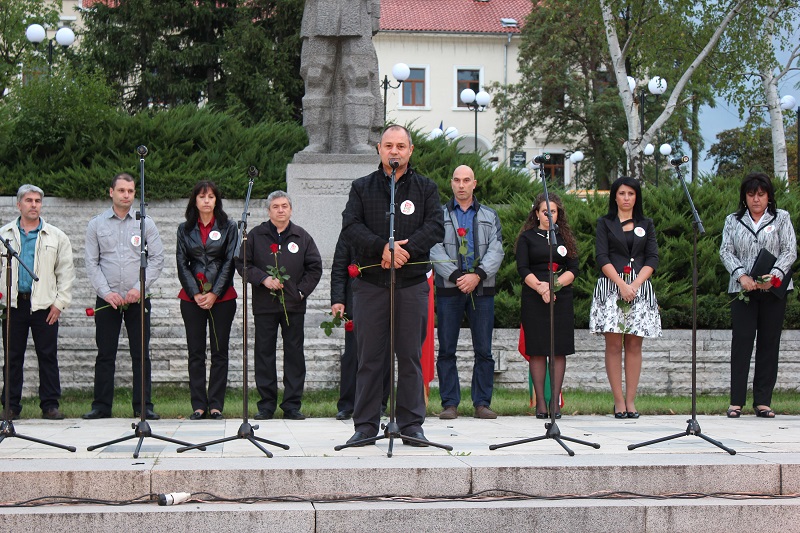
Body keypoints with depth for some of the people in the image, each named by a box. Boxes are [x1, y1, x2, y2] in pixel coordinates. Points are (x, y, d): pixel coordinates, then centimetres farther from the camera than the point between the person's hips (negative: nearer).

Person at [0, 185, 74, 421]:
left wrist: (60, 302, -3)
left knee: (48, 356, 0)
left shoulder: (56, 237, 7)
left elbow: (66, 273, 6)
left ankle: (50, 405, 5)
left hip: (44, 304, -1)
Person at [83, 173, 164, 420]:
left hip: (138, 299, 0)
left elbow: (157, 258, 2)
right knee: (105, 354, 2)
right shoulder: (96, 225, 6)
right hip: (107, 299, 0)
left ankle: (143, 406, 4)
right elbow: (91, 263, 3)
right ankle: (101, 406, 6)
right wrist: (106, 292, -9)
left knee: (141, 354, 0)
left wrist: (140, 288, -9)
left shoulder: (145, 223, 5)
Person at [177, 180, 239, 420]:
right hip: (192, 297, 1)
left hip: (222, 298, -1)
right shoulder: (185, 229, 9)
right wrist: (196, 293, -7)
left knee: (219, 352, 0)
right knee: (195, 353, 1)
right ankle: (199, 406, 4)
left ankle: (216, 405, 4)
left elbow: (229, 262, -1)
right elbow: (182, 263, 5)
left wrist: (214, 294, -9)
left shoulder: (228, 227, 4)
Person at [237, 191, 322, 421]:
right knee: (264, 353, 2)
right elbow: (242, 263, 4)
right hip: (264, 305, 0)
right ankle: (267, 404, 8)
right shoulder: (256, 235, 5)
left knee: (294, 354, 1)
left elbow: (315, 267, 10)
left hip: (294, 306, 0)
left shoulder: (302, 237, 7)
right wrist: (263, 279, -9)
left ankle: (292, 405, 6)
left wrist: (301, 291, 0)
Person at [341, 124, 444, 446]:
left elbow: (435, 227, -2)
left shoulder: (426, 188, 11)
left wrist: (403, 250, -16)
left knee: (411, 356, 1)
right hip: (370, 283, 0)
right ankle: (365, 425, 7)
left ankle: (411, 423, 8)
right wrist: (383, 247, -17)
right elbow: (350, 227, -3)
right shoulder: (362, 188, 10)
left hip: (412, 283, 0)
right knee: (369, 356, 2)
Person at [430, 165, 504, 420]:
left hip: (482, 289, 1)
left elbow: (496, 251, 2)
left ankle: (482, 403, 6)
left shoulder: (489, 216, 14)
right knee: (447, 350, -1)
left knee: (484, 350, 1)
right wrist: (456, 276, -16)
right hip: (448, 289, -1)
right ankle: (450, 404, 3)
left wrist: (477, 275, -13)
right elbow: (436, 250, -3)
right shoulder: (439, 215, 9)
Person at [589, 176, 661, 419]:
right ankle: (619, 401, -5)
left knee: (634, 345, -2)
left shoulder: (646, 225, 14)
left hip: (640, 287, 2)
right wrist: (622, 284, -13)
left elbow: (652, 259, 5)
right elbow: (602, 258, -1)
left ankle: (631, 400, 0)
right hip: (611, 286, -2)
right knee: (613, 344, -6)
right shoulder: (605, 223, 9)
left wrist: (635, 285, -10)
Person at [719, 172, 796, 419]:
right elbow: (726, 251, 3)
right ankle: (736, 401, -6)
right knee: (742, 341, -7)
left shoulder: (781, 218, 10)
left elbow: (790, 251, 0)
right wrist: (741, 275, -14)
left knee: (769, 343, 0)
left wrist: (775, 274, -17)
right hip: (742, 289, 0)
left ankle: (763, 401, 3)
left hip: (774, 290, 0)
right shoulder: (733, 221, 12)